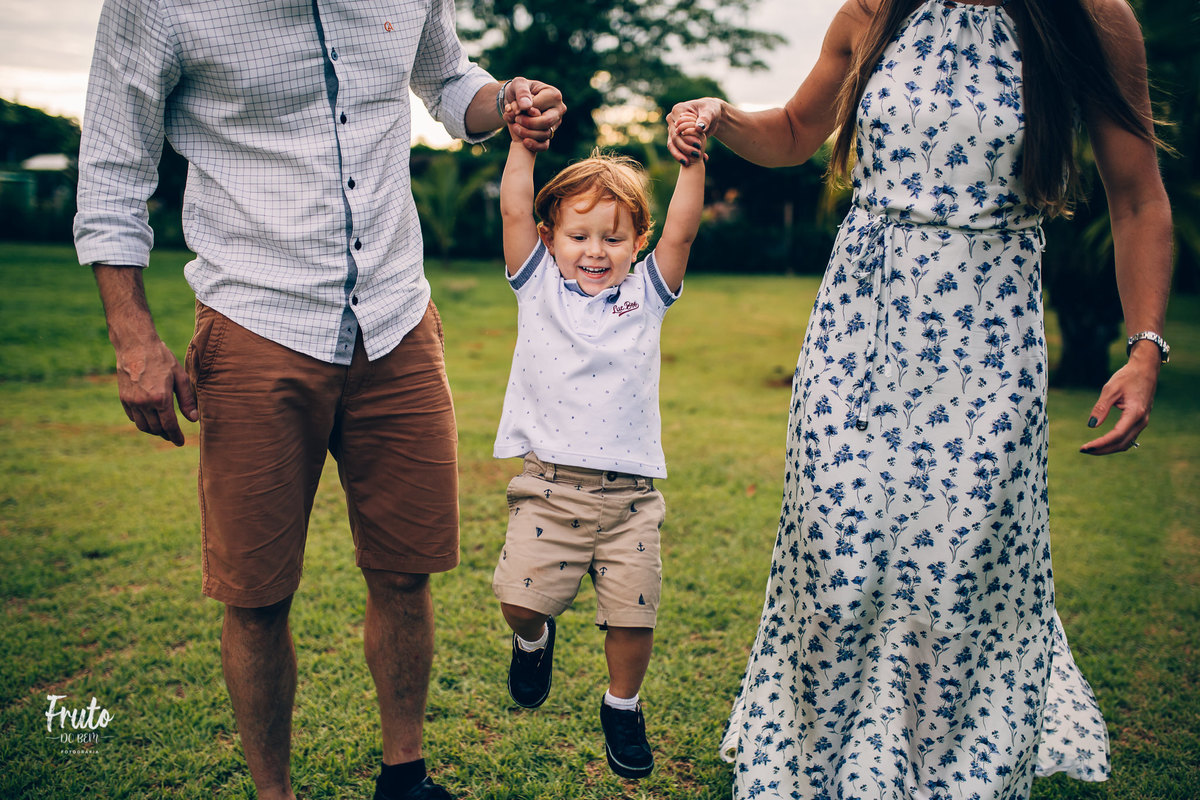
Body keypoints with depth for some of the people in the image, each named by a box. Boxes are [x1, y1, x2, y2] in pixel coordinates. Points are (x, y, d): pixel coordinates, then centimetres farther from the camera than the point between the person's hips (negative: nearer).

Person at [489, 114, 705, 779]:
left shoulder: (645, 294, 8)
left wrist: (692, 158, -10)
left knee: (633, 614, 2)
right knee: (521, 597, -9)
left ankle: (622, 706, 31)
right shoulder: (538, 288, 6)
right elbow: (514, 210, -2)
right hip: (549, 484, 0)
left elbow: (681, 228, -3)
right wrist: (524, 141, -7)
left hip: (628, 491, 1)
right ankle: (534, 639, 29)